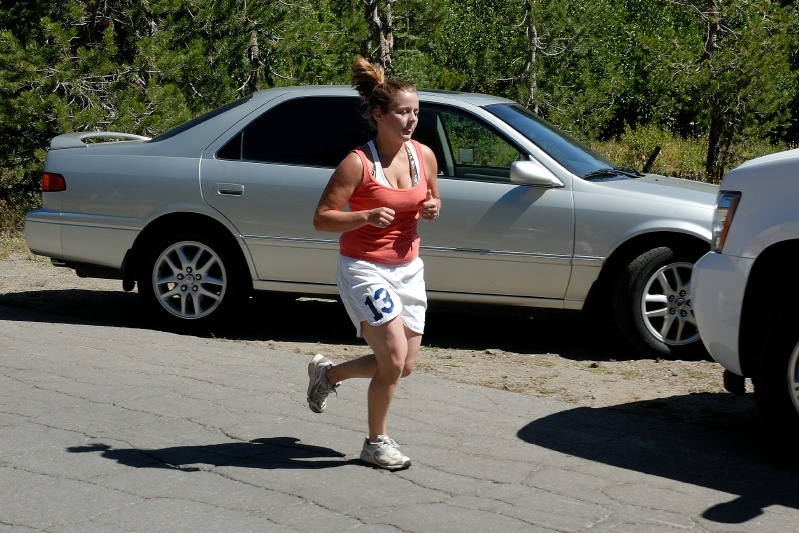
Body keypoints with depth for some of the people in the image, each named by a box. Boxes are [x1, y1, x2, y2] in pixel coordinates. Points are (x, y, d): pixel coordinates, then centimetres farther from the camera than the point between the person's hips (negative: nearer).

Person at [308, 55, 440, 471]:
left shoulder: (424, 156, -1)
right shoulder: (358, 163, -17)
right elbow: (321, 219, -15)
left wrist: (432, 208, -7)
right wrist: (367, 216, -30)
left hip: (407, 267, 7)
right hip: (364, 268, -7)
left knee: (404, 366, 8)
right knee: (394, 360, -13)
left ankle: (327, 373, 33)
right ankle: (376, 443, 8)